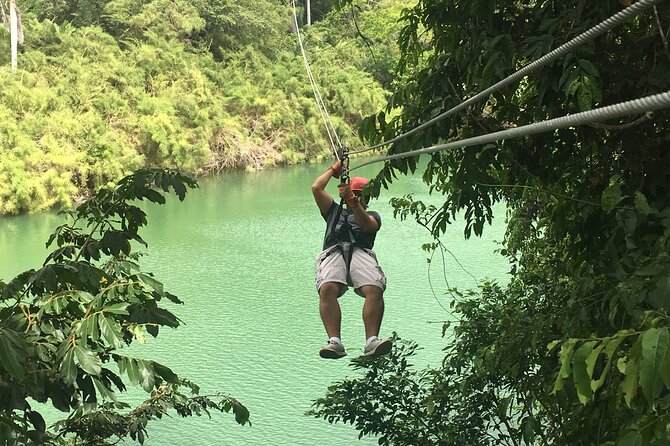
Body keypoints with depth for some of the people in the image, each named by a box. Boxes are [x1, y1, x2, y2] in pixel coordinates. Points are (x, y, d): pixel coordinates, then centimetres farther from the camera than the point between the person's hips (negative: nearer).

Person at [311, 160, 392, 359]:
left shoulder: (372, 215, 32)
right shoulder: (334, 211, 38)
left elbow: (366, 224, 6)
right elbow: (316, 188, 26)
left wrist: (353, 201, -8)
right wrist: (334, 169, 35)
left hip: (361, 252, 0)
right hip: (333, 252, 0)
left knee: (375, 290, -33)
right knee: (327, 289, -34)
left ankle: (372, 341, -43)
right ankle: (335, 342, -45)